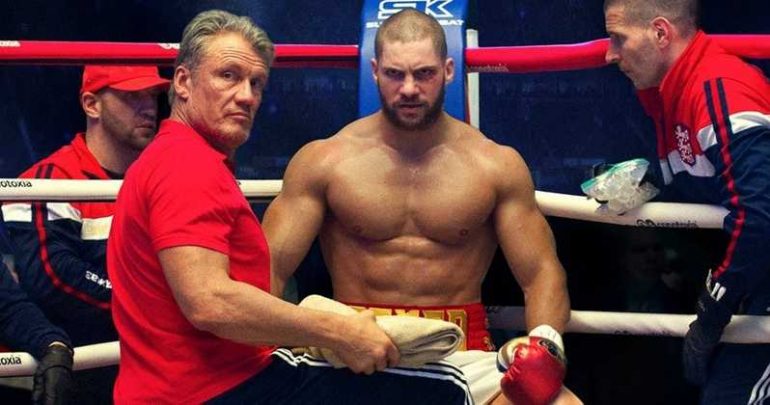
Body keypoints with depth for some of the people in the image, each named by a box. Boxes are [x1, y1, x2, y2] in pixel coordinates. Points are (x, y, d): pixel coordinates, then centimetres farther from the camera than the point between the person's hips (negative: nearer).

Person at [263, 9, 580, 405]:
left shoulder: (497, 165, 5)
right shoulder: (322, 161, 2)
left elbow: (541, 273, 4)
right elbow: (270, 268, -2)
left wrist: (544, 346, -17)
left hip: (464, 354, 1)